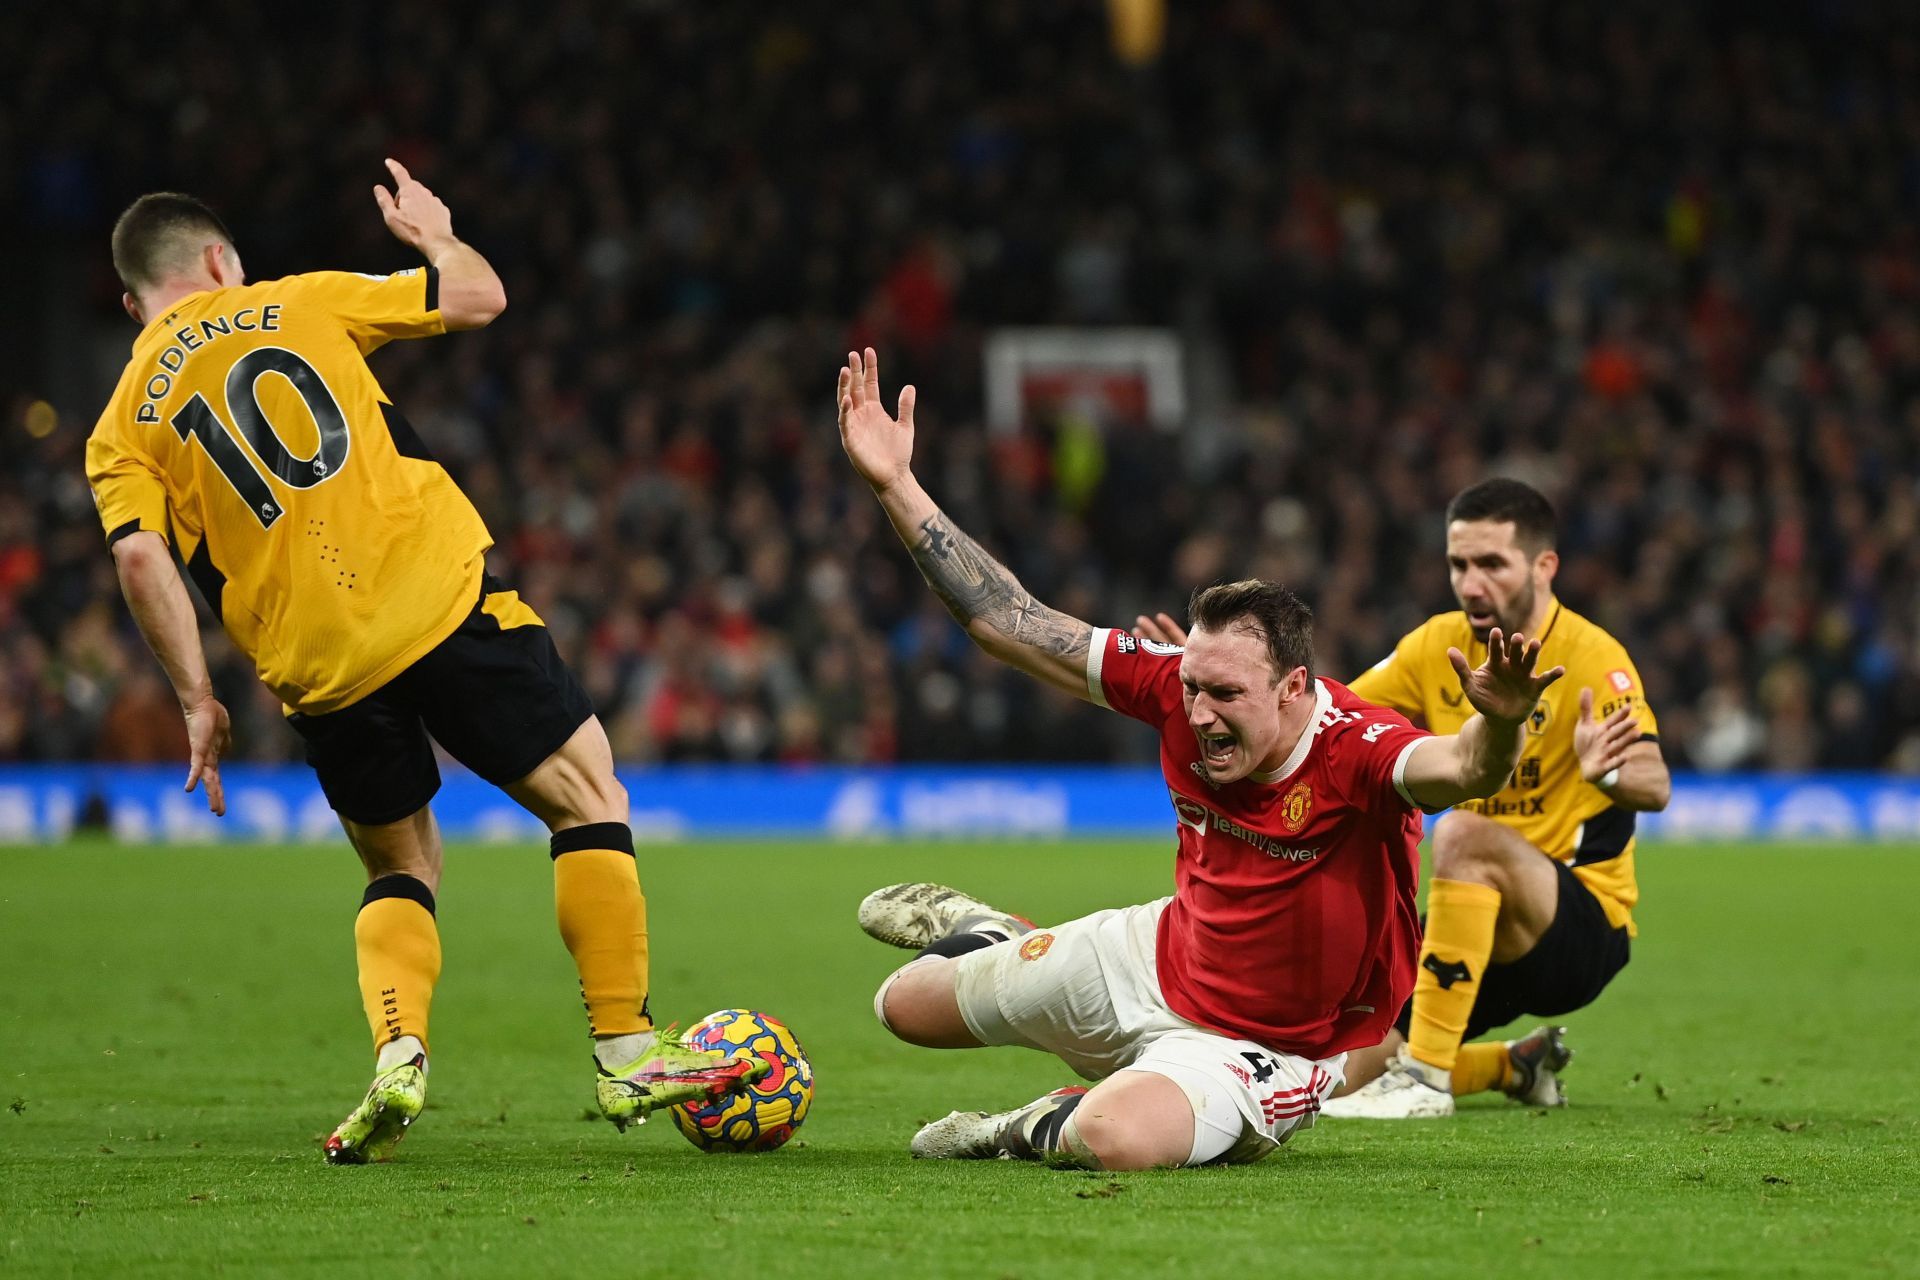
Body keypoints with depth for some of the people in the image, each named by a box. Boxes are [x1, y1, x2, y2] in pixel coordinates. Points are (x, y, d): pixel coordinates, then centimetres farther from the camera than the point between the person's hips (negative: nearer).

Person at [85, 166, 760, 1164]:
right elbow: (479, 296, 14)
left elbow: (141, 558, -5)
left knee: (400, 868, 22)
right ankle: (625, 1052, 3)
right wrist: (429, 232, 34)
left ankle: (397, 1057, -2)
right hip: (440, 596, -3)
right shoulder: (296, 304, 11)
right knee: (587, 798, 10)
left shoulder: (122, 429, 12)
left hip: (316, 666, 3)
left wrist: (197, 699, 0)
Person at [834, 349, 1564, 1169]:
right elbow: (1008, 623, -10)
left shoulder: (1357, 750, -33)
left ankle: (1037, 1131, -1)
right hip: (1156, 957, 6)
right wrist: (893, 485, -12)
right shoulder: (1181, 687, -17)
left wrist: (1497, 726, -78)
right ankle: (982, 932, 50)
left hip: (1257, 1050, -6)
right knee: (908, 1002, 17)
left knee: (1116, 1139, -37)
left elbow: (1461, 768, -54)